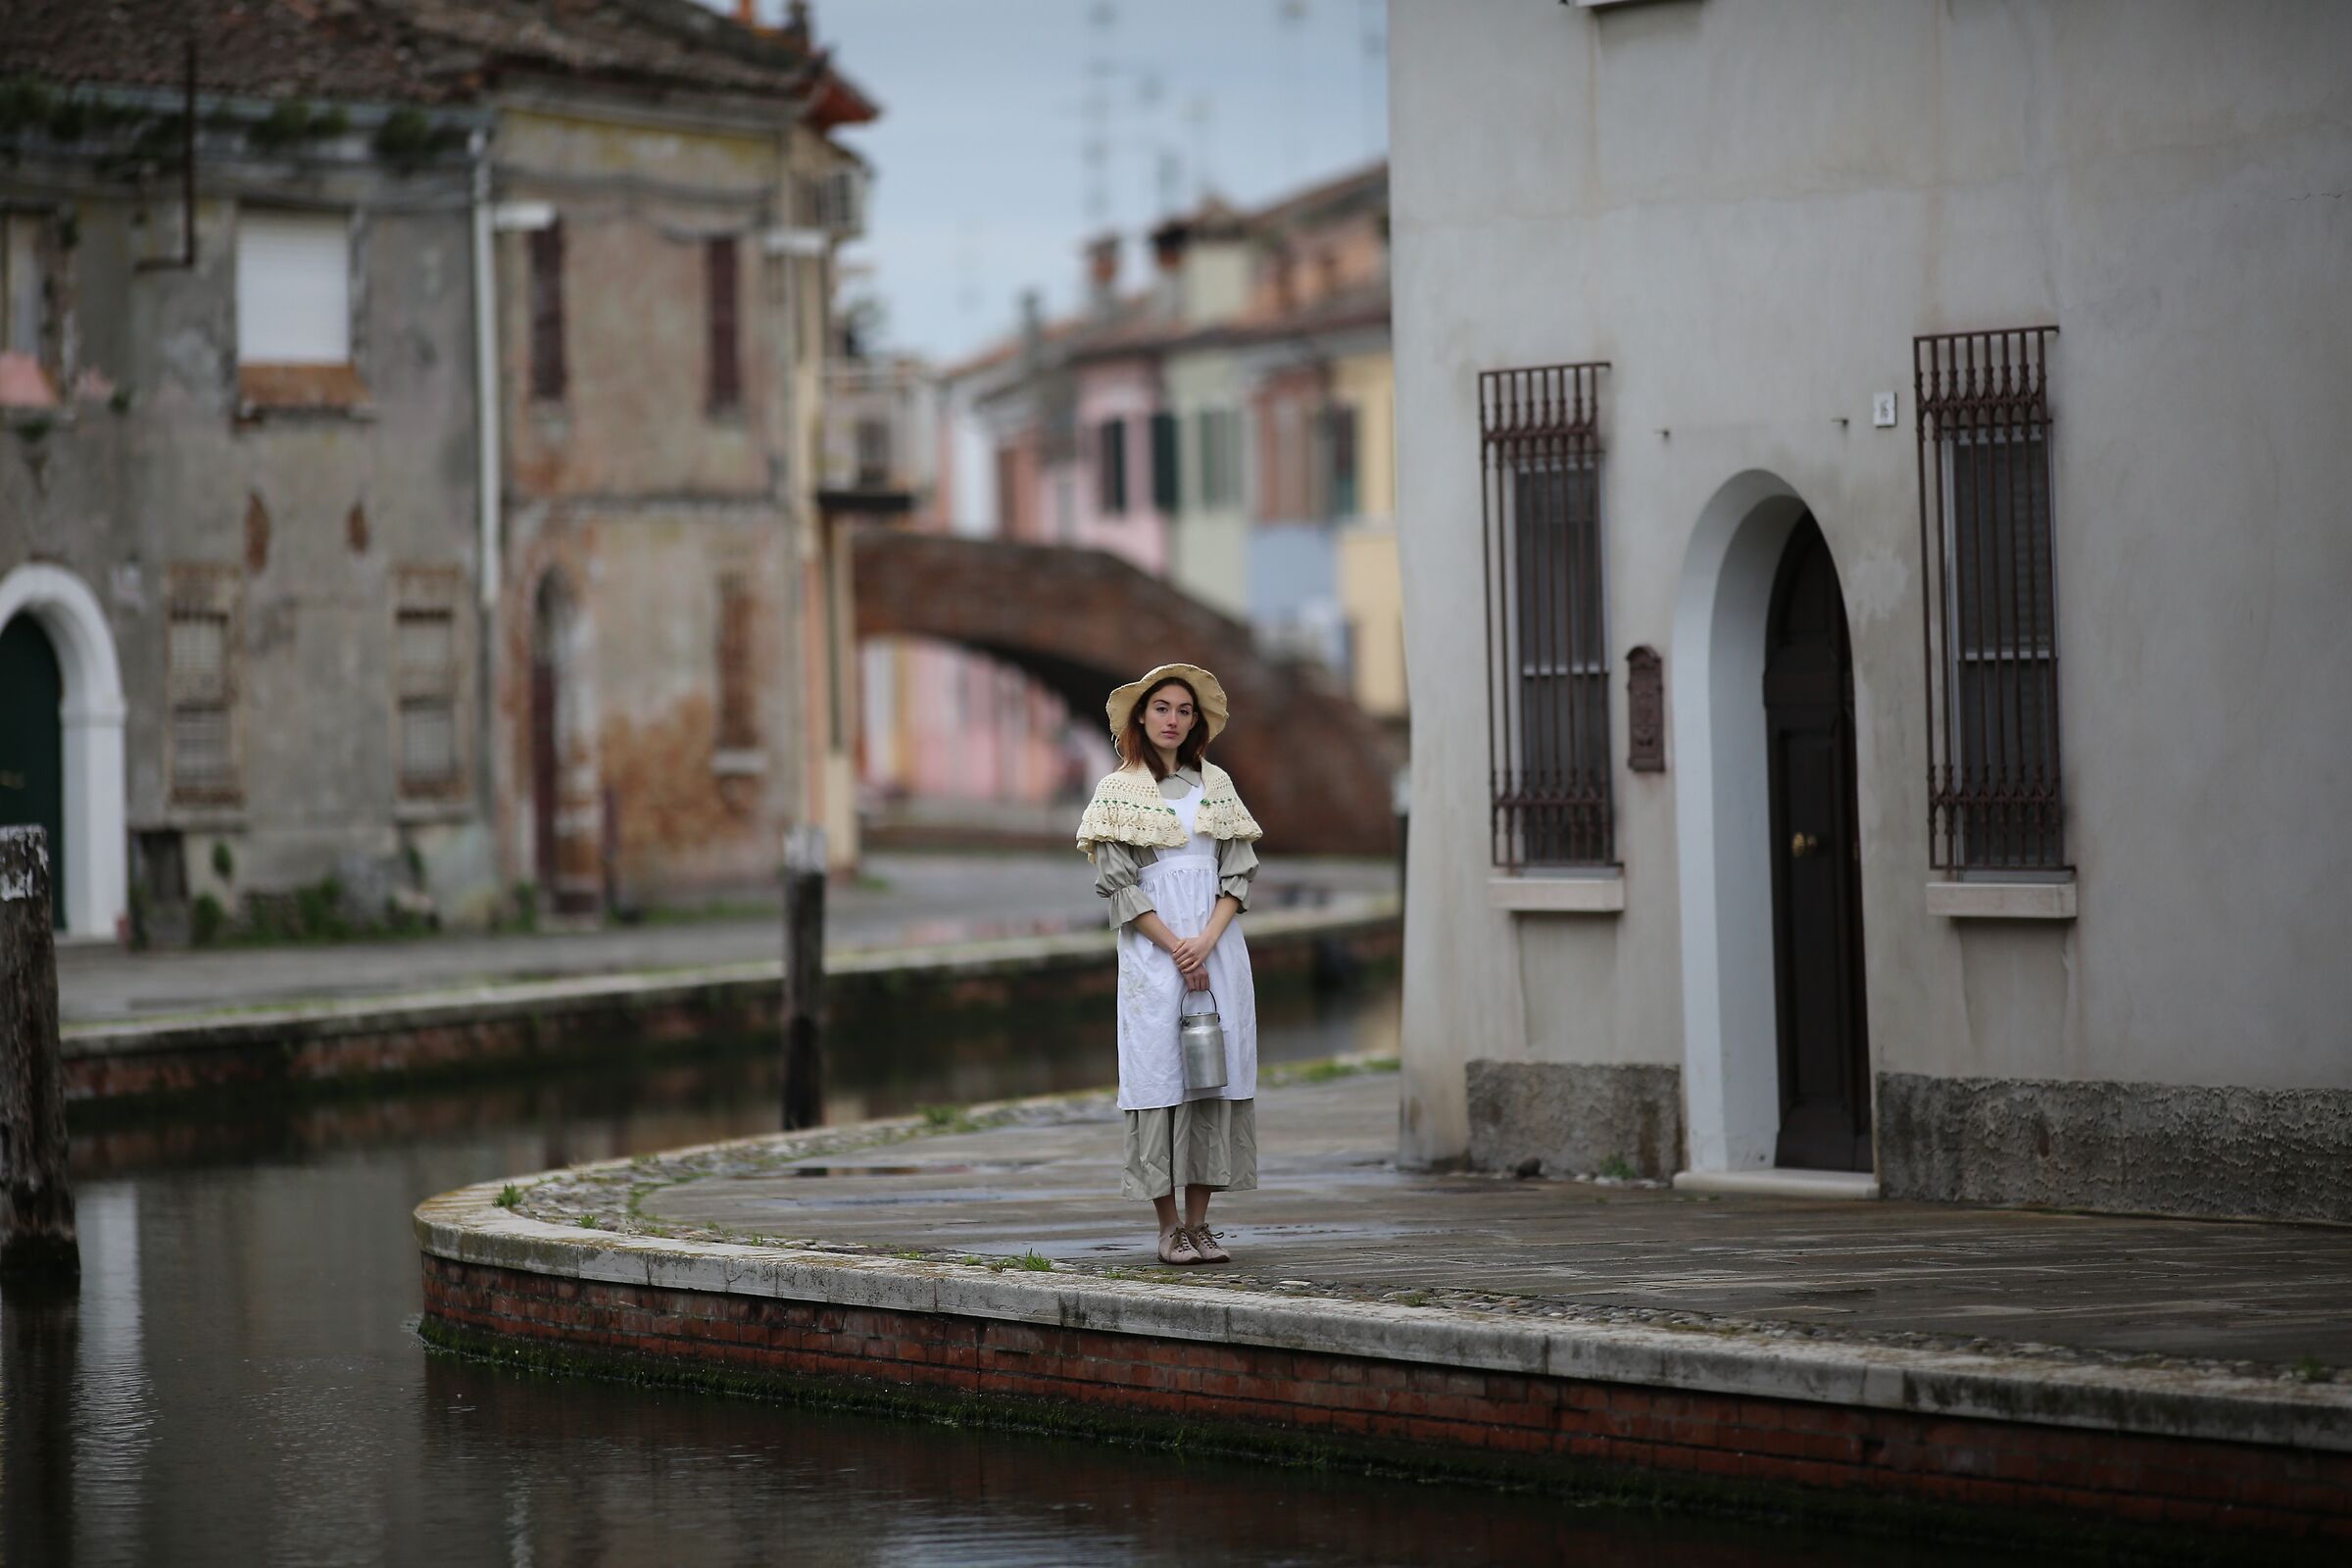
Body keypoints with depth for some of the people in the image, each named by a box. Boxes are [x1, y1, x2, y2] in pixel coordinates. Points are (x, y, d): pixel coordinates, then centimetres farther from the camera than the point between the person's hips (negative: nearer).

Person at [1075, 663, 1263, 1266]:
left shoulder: (1216, 784, 12)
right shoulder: (1119, 790, 2)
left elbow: (1239, 871, 7)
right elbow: (1118, 883, -4)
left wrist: (1207, 940, -8)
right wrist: (1176, 948, -11)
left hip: (1217, 941, 3)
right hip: (1152, 946, -3)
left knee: (1216, 1073, 0)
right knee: (1159, 1073, -5)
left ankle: (1199, 1222, 3)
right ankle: (1169, 1226, -2)